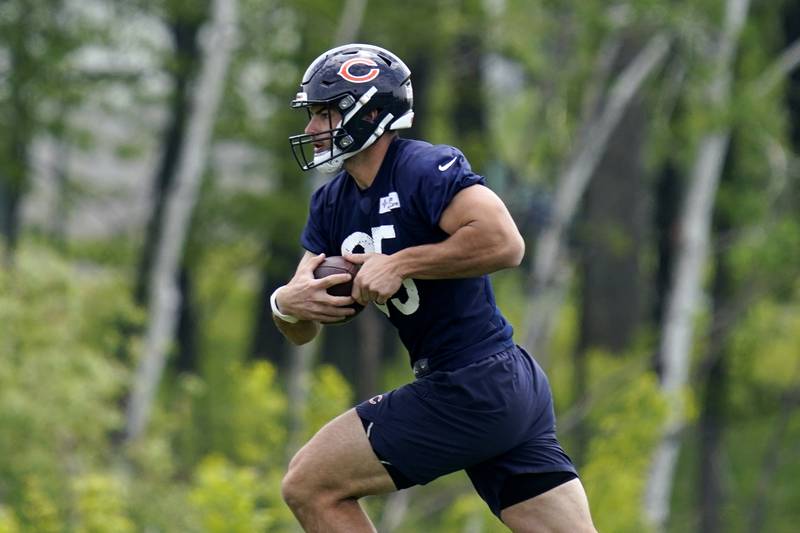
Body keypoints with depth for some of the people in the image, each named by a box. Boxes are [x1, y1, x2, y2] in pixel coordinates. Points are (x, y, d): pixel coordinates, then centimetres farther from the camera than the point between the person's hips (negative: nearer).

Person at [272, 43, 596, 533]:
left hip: (470, 390, -9)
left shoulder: (423, 170, -12)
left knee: (311, 486, -4)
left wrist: (400, 264, -21)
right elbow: (303, 332, 13)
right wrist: (289, 303, -10)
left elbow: (504, 243, -28)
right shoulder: (334, 204, 14)